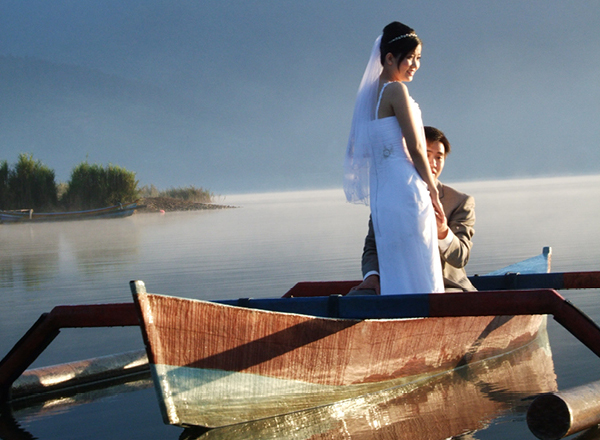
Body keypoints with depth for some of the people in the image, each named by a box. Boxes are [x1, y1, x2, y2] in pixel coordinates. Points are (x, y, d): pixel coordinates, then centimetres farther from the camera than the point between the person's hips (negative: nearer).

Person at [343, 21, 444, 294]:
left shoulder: (371, 93, 17)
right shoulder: (396, 90, -8)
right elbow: (415, 147, -11)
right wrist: (433, 191, -1)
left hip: (382, 195, 9)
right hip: (406, 188, -9)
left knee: (396, 275, 8)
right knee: (418, 274, -8)